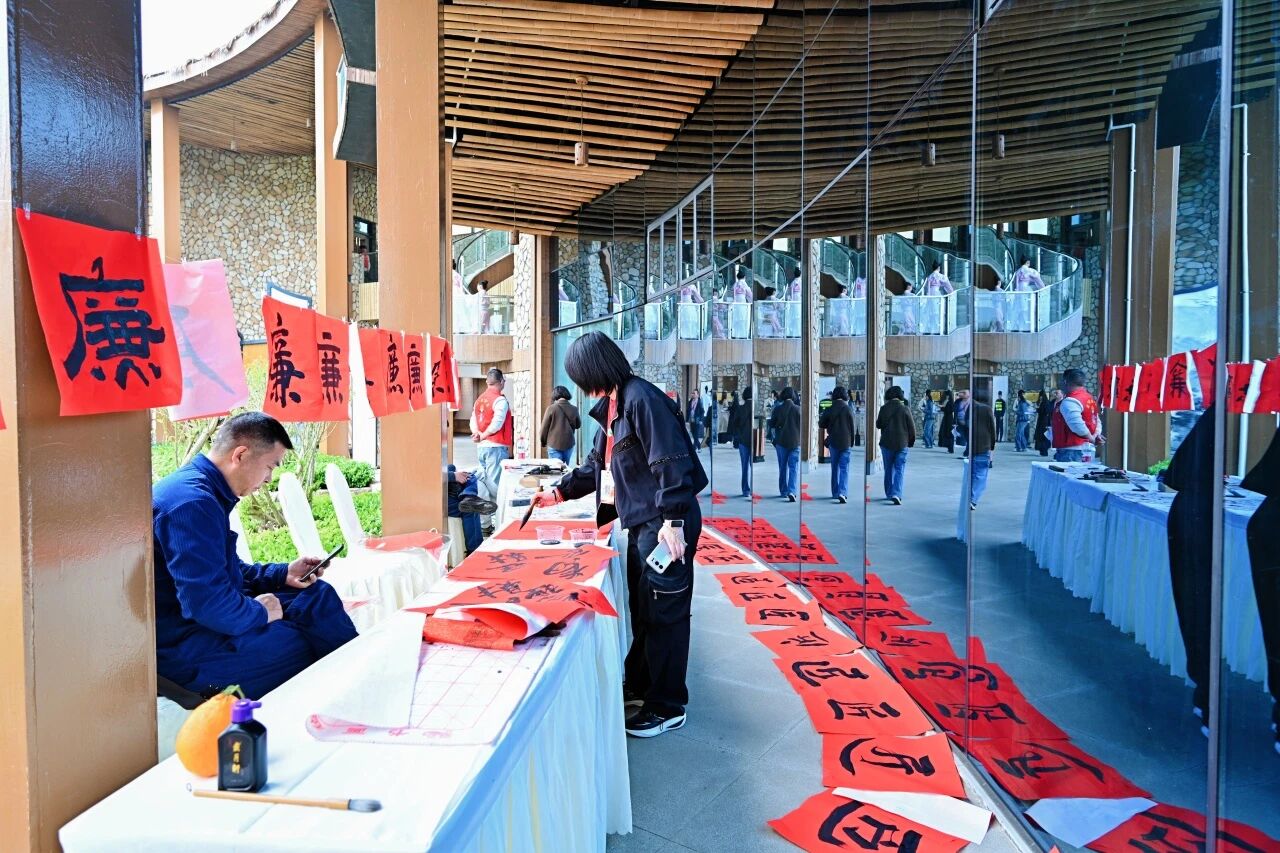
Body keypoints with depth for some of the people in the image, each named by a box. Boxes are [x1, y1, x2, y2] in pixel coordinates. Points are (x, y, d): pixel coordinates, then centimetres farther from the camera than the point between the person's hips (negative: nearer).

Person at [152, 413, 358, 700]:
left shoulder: (203, 490, 9)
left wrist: (283, 574, 9)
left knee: (318, 595, 6)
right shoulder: (192, 503, -26)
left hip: (205, 610, 11)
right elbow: (208, 603, -32)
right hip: (181, 646, -10)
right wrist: (259, 612, -15)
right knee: (305, 644, -19)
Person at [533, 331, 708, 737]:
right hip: (641, 522, 10)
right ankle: (639, 683, 37)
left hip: (666, 524, -9)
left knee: (663, 611, 1)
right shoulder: (612, 405, 13)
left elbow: (670, 462, -23)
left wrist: (673, 521, -24)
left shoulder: (641, 398, -18)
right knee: (641, 606, 20)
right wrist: (559, 492, 27)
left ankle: (668, 707, 16)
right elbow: (598, 464, 23)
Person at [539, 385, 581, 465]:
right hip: (569, 444, 4)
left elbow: (544, 428, -4)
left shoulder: (551, 408, -10)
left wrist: (542, 442, 9)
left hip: (554, 444, -3)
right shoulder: (574, 409, -1)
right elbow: (578, 425, 14)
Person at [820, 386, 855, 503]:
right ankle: (843, 492, -17)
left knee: (835, 468, 14)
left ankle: (835, 493, 19)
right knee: (844, 468, -2)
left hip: (833, 442, 2)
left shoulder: (829, 410, -5)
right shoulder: (848, 409, -8)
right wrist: (852, 442, 9)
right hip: (846, 443, -2)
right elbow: (852, 427, -1)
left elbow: (821, 425, 3)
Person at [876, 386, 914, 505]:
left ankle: (889, 494, 21)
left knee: (888, 469, 14)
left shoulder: (884, 408, -4)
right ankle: (896, 494, -15)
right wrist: (911, 441, 11)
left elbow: (878, 425, 7)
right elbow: (911, 427, -4)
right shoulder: (905, 409, -9)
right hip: (902, 444, -2)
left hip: (886, 443, 2)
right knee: (899, 470, 0)